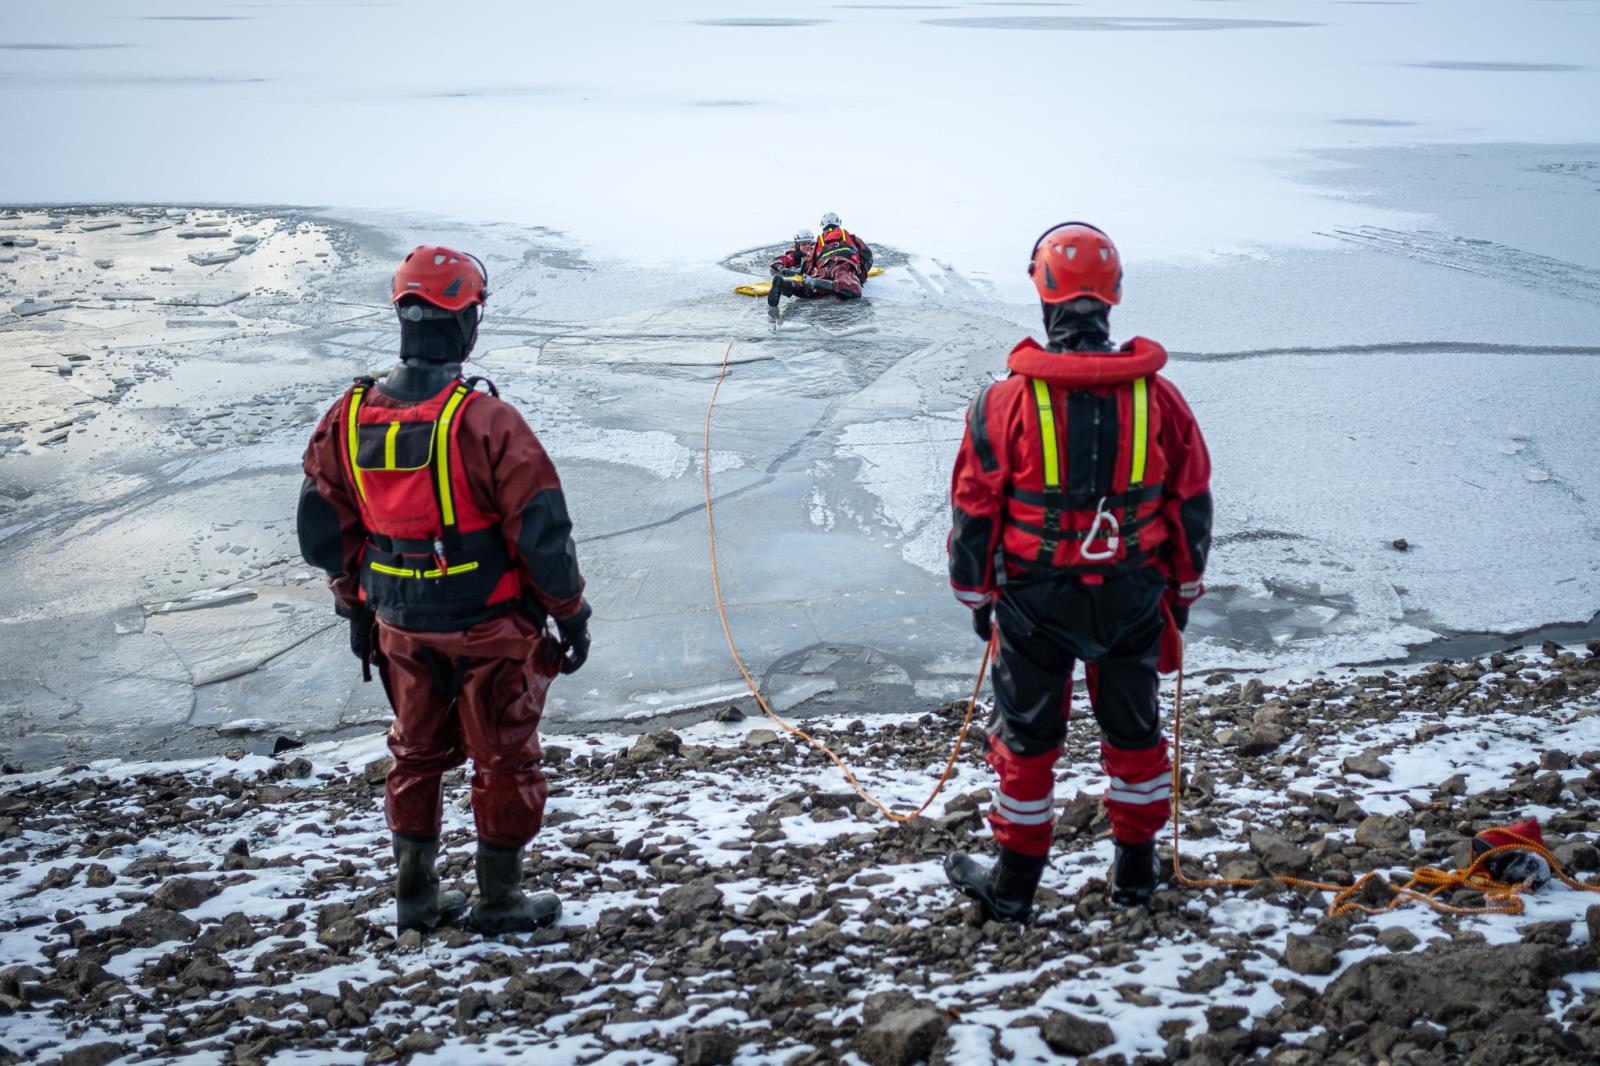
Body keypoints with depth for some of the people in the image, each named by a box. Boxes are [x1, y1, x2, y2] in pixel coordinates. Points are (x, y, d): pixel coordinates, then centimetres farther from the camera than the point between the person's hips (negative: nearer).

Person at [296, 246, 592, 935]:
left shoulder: (348, 418, -5)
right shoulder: (485, 421, -22)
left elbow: (324, 532, 4)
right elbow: (540, 531, -18)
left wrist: (356, 610, 18)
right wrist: (570, 615, -5)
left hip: (400, 627, 5)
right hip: (490, 627, -5)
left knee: (417, 753, 21)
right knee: (503, 760, 12)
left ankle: (415, 894, 31)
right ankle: (499, 900, 23)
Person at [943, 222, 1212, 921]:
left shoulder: (1006, 402, -15)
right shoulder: (1158, 398, -7)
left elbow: (974, 510, -7)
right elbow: (1192, 505, 2)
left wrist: (976, 596, 7)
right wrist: (1183, 593, 16)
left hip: (1035, 601, -2)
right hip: (1133, 598, 2)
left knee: (1027, 739, 13)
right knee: (1134, 730, 19)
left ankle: (1014, 884, 24)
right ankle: (1136, 870, 32)